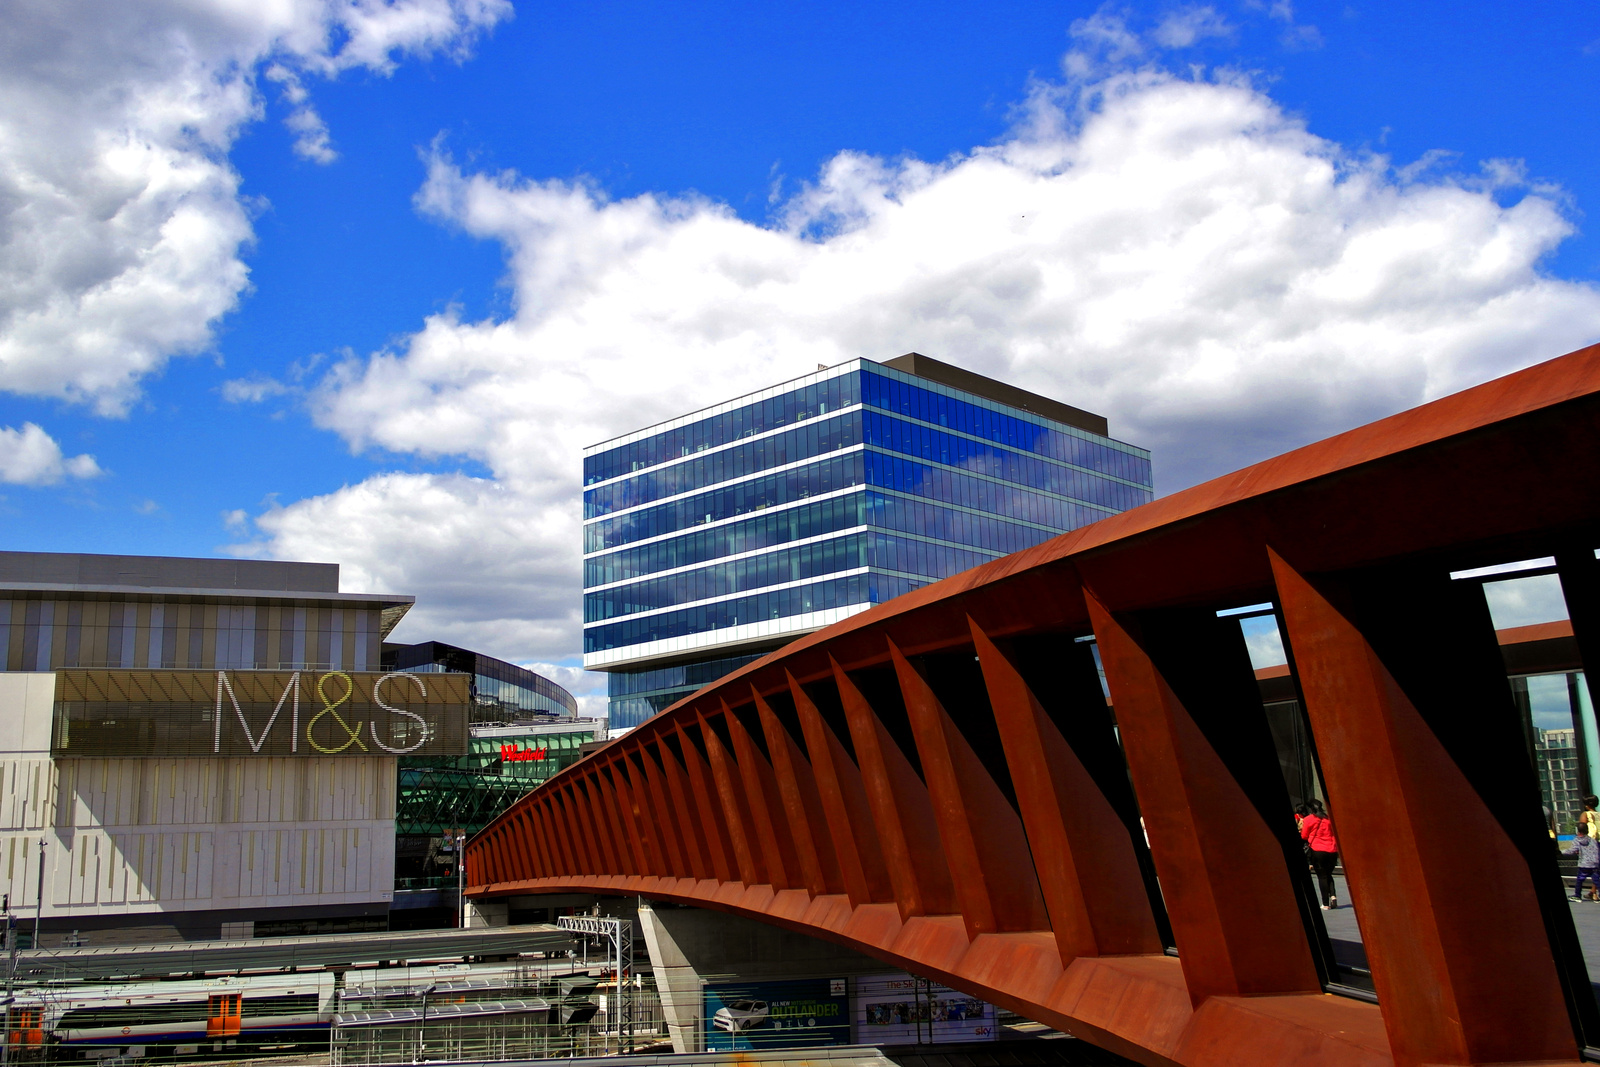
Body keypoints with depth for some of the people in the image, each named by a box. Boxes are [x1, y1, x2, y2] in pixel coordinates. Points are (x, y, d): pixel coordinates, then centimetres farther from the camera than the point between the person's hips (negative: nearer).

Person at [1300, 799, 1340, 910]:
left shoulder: (1308, 819, -3)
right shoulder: (1329, 818, 7)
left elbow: (1304, 836, 3)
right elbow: (1335, 833, 13)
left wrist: (1301, 827, 19)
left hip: (1317, 850, -4)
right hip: (1332, 850, 4)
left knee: (1322, 877, 3)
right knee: (1328, 875, 19)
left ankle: (1326, 904, 0)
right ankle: (1333, 895, -3)